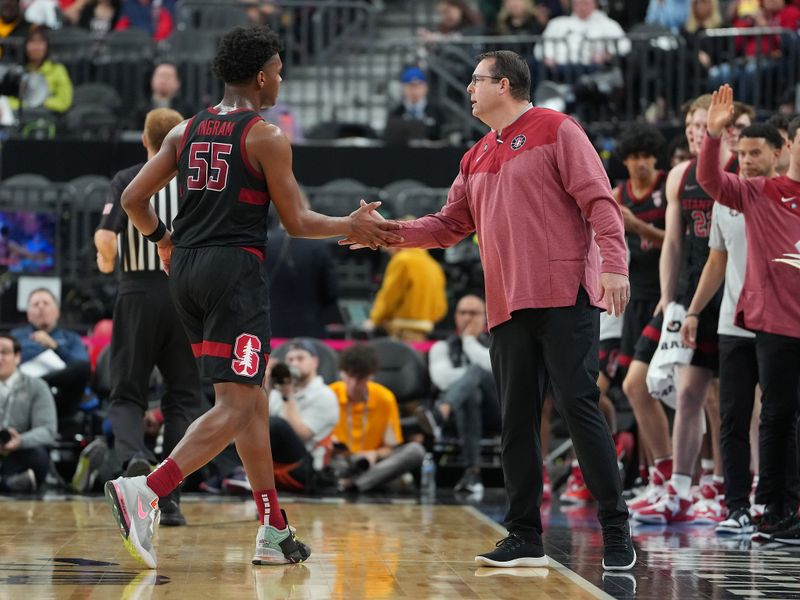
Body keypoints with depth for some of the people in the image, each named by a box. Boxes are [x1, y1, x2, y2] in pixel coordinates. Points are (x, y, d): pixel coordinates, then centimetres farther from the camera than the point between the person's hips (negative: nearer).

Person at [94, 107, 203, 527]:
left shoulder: (127, 181, -1)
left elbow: (105, 237, -11)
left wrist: (106, 261, 9)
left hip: (138, 292, -1)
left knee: (127, 394, 9)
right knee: (182, 397, 11)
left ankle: (132, 454, -23)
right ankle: (169, 499, 4)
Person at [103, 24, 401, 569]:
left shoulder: (185, 131, 12)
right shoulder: (266, 137, -6)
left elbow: (133, 198, 11)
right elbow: (298, 222, -3)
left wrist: (162, 239, 29)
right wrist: (352, 227, 13)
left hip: (185, 266, 8)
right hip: (236, 268, -8)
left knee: (252, 398, 15)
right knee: (236, 405, -9)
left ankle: (274, 532, 17)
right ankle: (146, 492, -28)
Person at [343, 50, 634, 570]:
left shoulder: (555, 130, 0)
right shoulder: (477, 158, 21)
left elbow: (598, 200, -8)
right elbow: (450, 225, 24)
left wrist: (614, 264, -19)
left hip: (565, 297, -7)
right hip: (509, 308, 7)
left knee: (578, 405, -11)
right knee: (516, 420, 5)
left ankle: (616, 532, -6)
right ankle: (525, 538, 10)